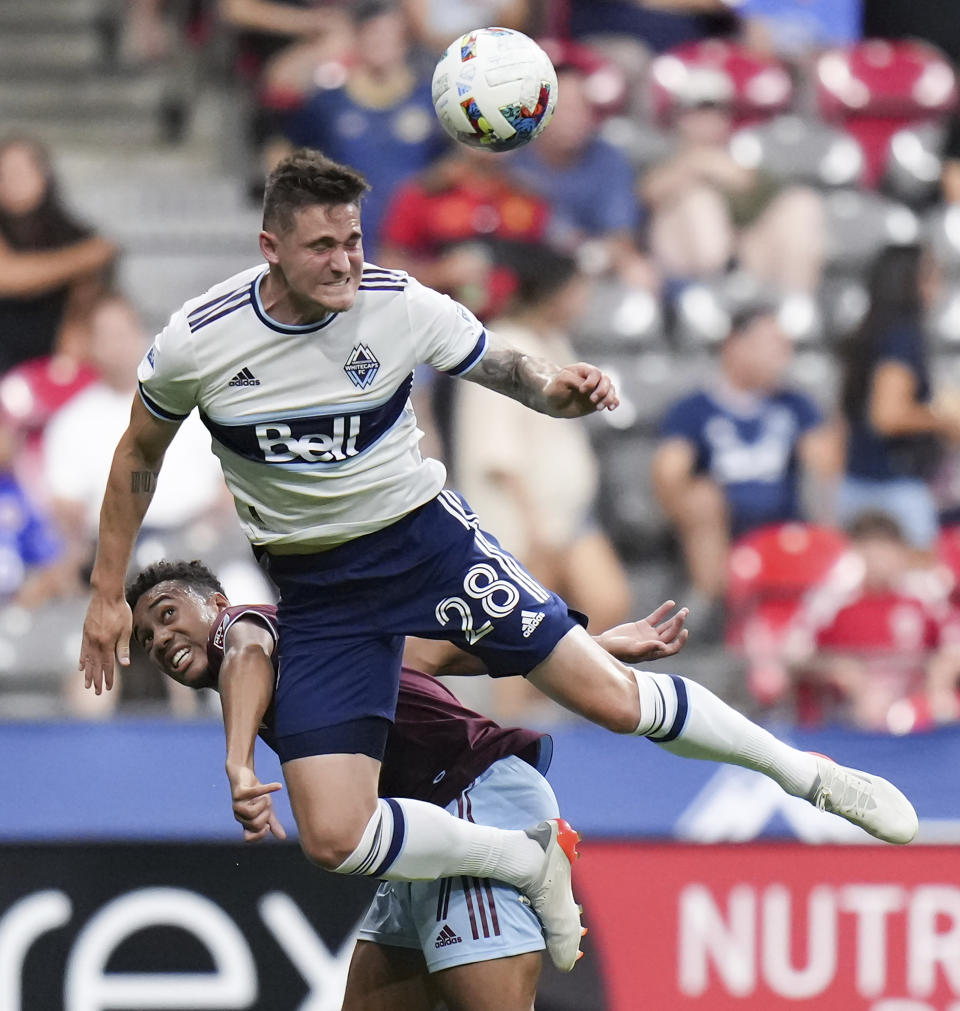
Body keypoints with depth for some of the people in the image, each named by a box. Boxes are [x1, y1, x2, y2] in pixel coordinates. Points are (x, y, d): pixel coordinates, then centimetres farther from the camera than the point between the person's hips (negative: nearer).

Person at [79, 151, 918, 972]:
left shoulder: (400, 307, -13)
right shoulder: (195, 343, -13)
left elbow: (504, 368, 1)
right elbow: (140, 452, 5)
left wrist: (557, 390, -24)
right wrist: (108, 592, 7)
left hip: (425, 538, -1)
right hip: (315, 591, 1)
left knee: (611, 696, -6)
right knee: (334, 839, -12)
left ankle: (811, 774, 16)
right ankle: (529, 861, 12)